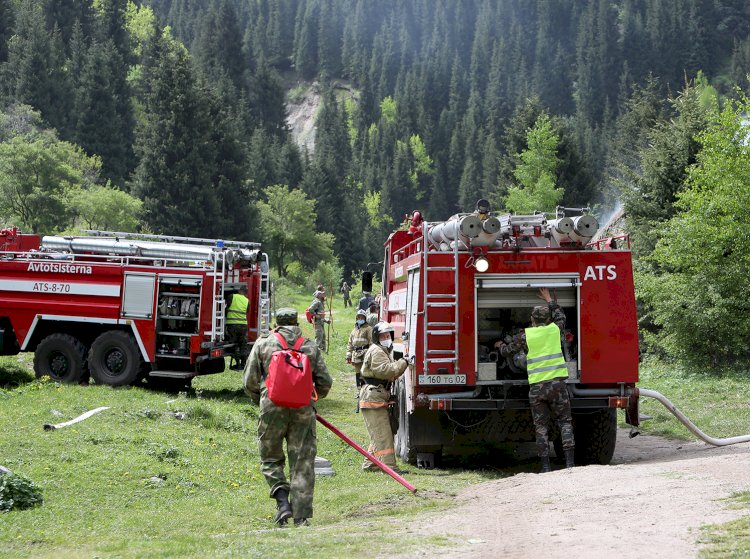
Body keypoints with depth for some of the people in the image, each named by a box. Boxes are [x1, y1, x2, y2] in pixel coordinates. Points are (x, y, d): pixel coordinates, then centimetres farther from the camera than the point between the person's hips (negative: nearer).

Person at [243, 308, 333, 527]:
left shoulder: (263, 345, 7)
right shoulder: (311, 347, 10)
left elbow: (250, 382, 6)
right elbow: (325, 383, 9)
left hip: (272, 409, -1)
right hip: (303, 410, 1)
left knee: (271, 459, 15)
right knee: (303, 463, 4)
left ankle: (283, 501, -4)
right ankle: (301, 516, 2)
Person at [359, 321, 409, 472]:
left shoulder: (385, 351, 23)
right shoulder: (376, 352, -11)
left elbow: (391, 375, 24)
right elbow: (386, 370, -24)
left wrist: (401, 364, 8)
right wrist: (403, 362, -16)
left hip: (379, 399, 11)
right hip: (373, 398, -11)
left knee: (378, 436, 15)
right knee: (383, 434, -13)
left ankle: (369, 464, 21)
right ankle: (388, 466, -16)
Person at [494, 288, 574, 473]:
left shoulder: (525, 336, 3)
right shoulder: (554, 329, 6)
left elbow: (506, 351, 15)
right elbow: (561, 317, 30)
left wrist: (500, 345, 37)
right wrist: (549, 300, 41)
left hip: (536, 387, 0)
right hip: (557, 383, 0)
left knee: (541, 426, 6)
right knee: (565, 422, 7)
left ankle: (546, 466, 2)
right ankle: (569, 462, -4)